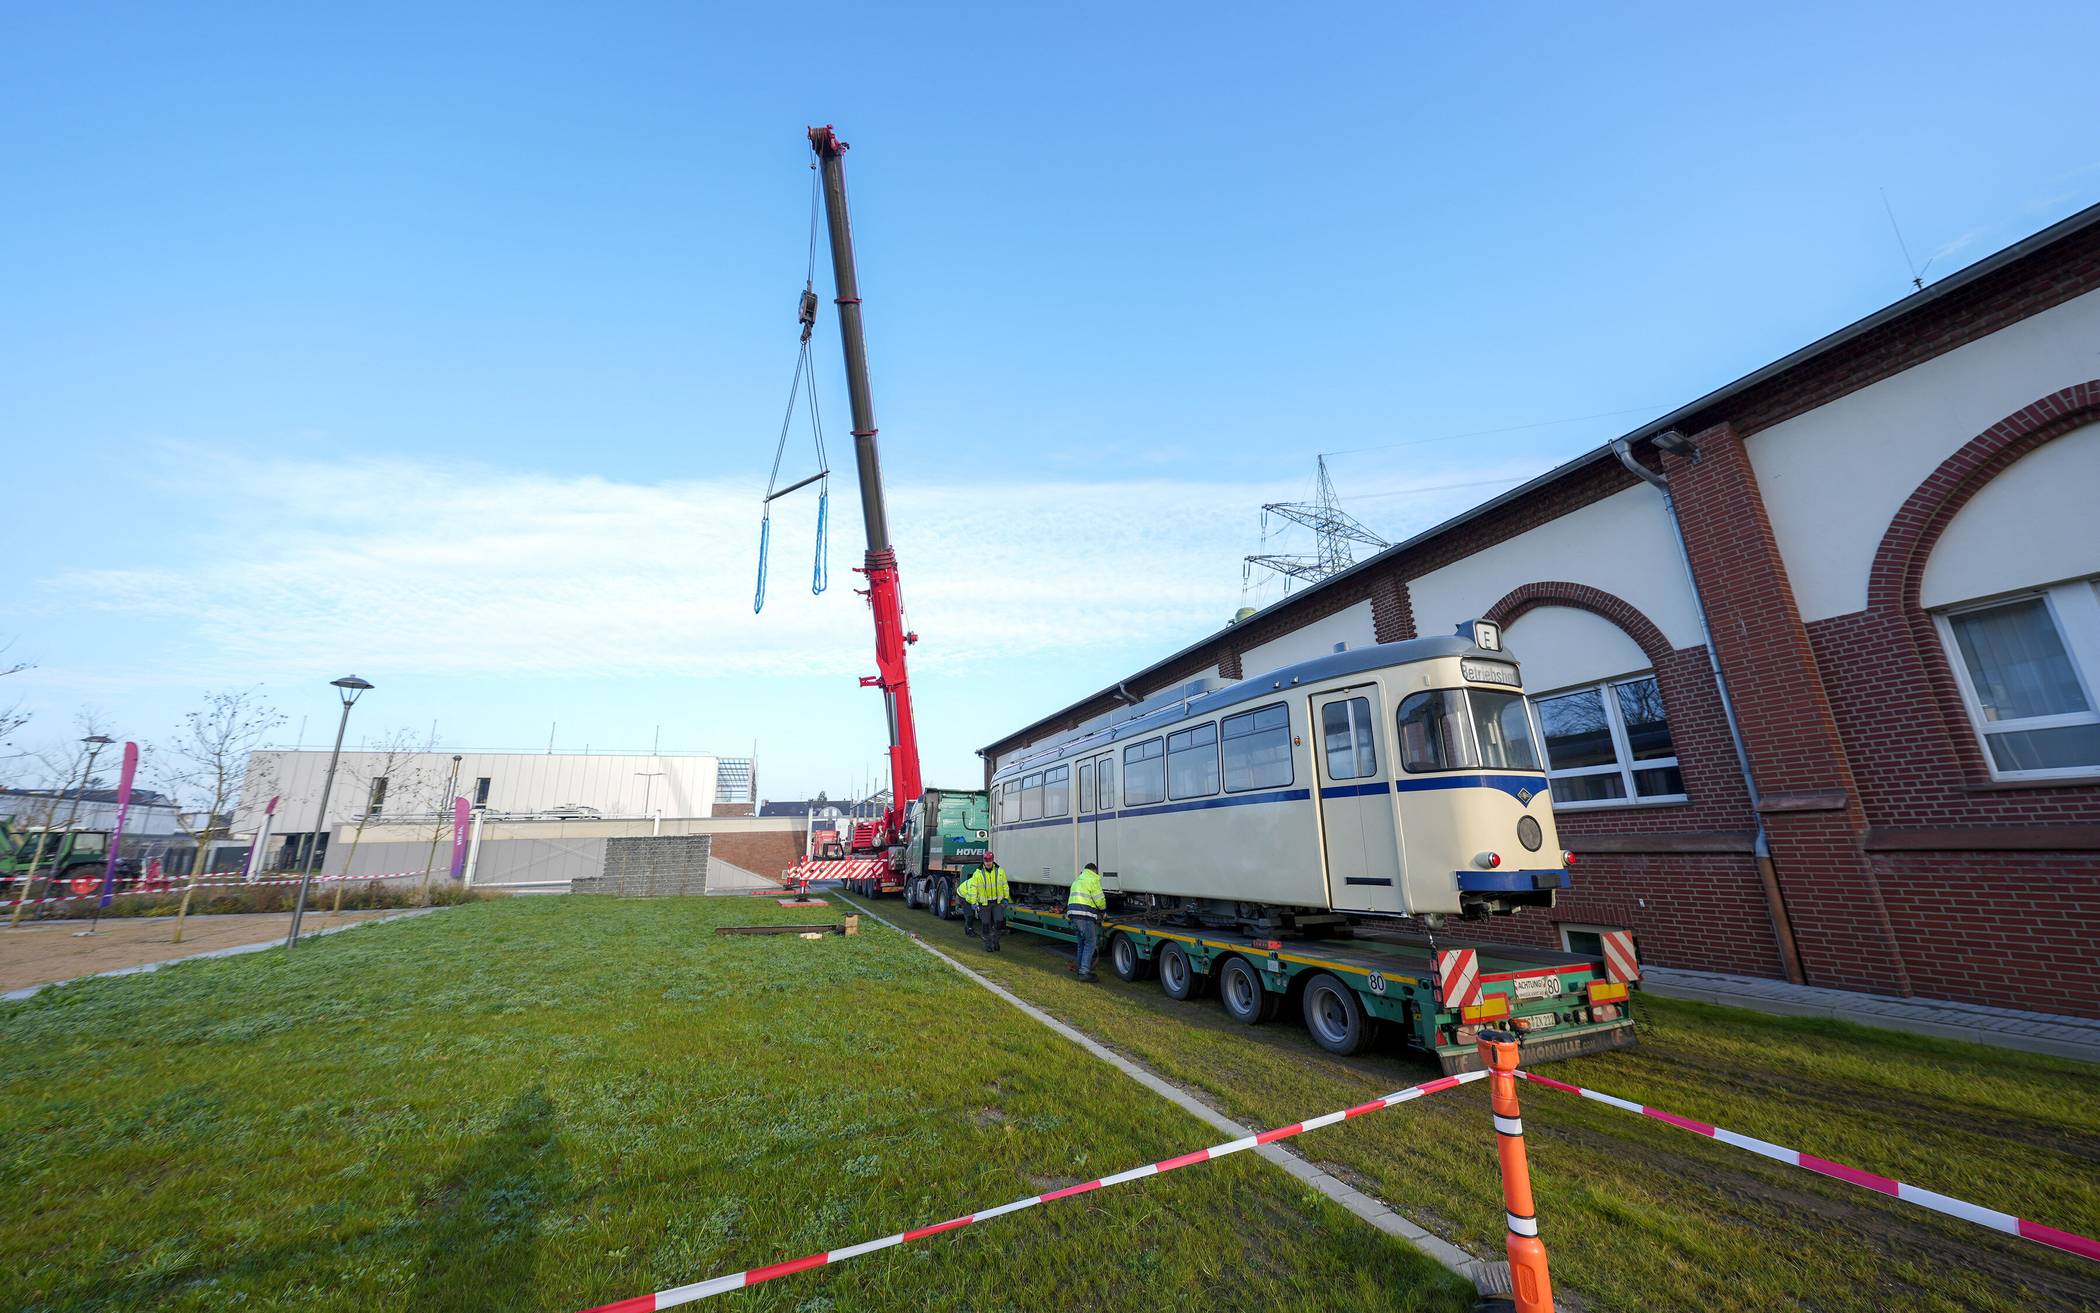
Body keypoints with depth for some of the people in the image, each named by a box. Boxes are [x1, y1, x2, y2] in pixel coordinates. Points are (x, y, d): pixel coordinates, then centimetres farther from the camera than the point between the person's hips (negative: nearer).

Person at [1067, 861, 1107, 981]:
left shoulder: (1077, 880, 24)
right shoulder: (1093, 880, -3)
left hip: (1072, 913, 9)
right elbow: (1100, 900, -7)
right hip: (1085, 915, -8)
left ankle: (1081, 969, 23)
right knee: (1090, 943, -3)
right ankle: (1085, 972, -6)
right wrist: (1103, 908, 12)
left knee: (1082, 943, 18)